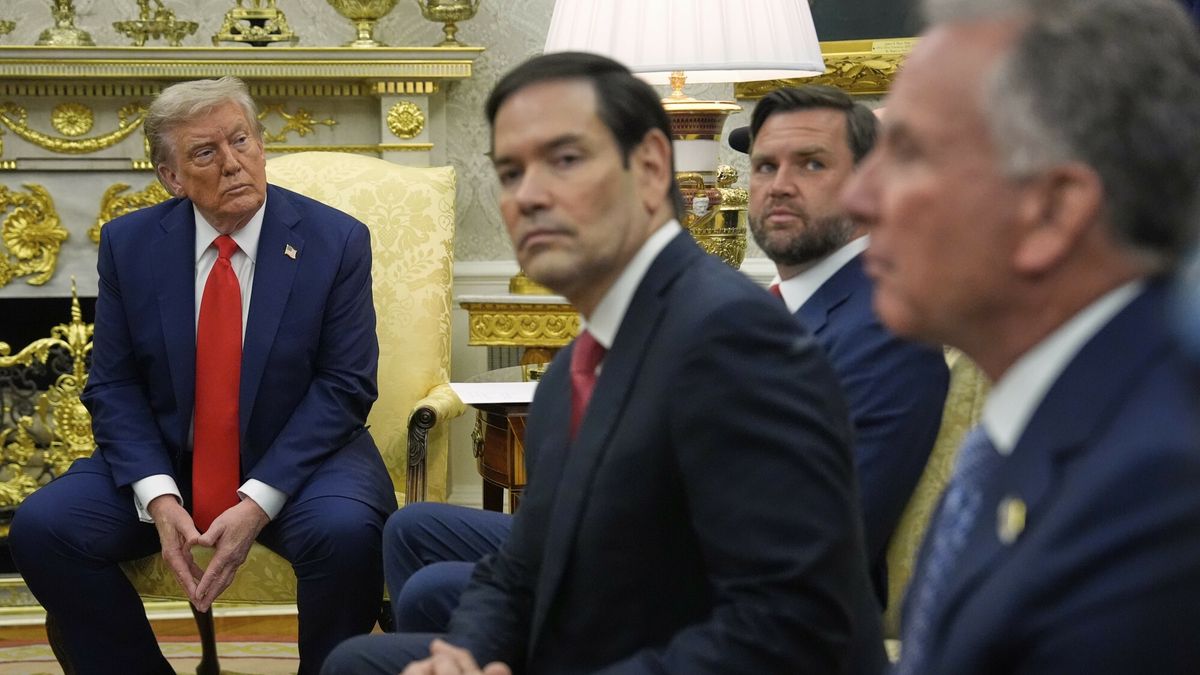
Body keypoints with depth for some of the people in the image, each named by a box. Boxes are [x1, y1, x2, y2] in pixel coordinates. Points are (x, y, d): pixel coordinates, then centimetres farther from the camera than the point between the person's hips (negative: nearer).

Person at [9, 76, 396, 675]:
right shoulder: (129, 244, 0)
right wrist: (158, 497, -17)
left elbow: (344, 386, -9)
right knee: (40, 527, -20)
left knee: (347, 532, -34)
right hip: (165, 462, 3)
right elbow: (112, 385, 1)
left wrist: (259, 502, -20)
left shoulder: (335, 241, -6)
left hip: (296, 459, -2)